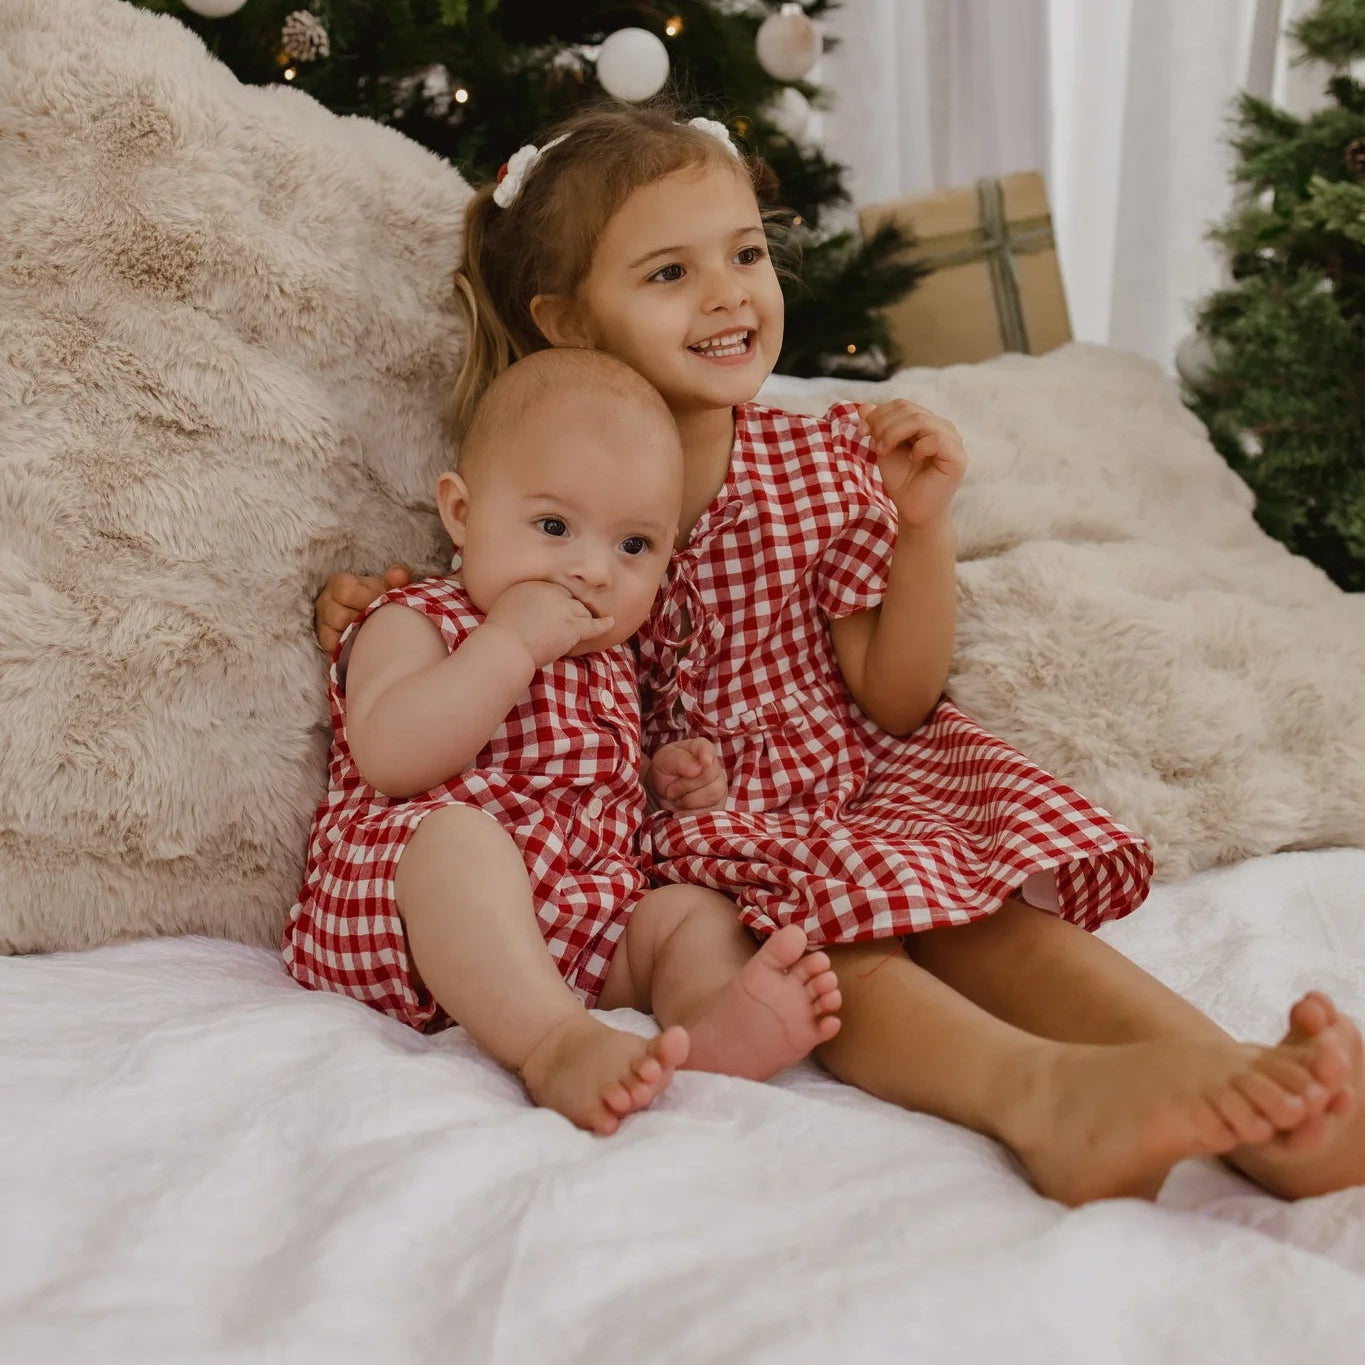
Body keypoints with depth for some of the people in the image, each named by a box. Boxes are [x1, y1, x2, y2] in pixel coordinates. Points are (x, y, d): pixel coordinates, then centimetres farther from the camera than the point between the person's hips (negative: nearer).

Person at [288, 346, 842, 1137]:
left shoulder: (609, 661, 22)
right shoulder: (414, 625, 1)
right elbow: (389, 760, -20)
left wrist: (664, 778, 13)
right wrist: (511, 643, -19)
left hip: (583, 931, 7)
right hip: (404, 916, -6)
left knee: (696, 910, -10)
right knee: (456, 835, -34)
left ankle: (719, 1016, -43)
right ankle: (555, 1045, -49)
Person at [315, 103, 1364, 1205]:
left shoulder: (823, 461, 3)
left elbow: (893, 702, 0)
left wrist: (924, 524, -12)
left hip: (847, 780, 3)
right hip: (687, 825, -3)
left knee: (999, 917, -25)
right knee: (833, 941, -33)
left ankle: (1235, 1078, -43)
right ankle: (1044, 1092, -57)